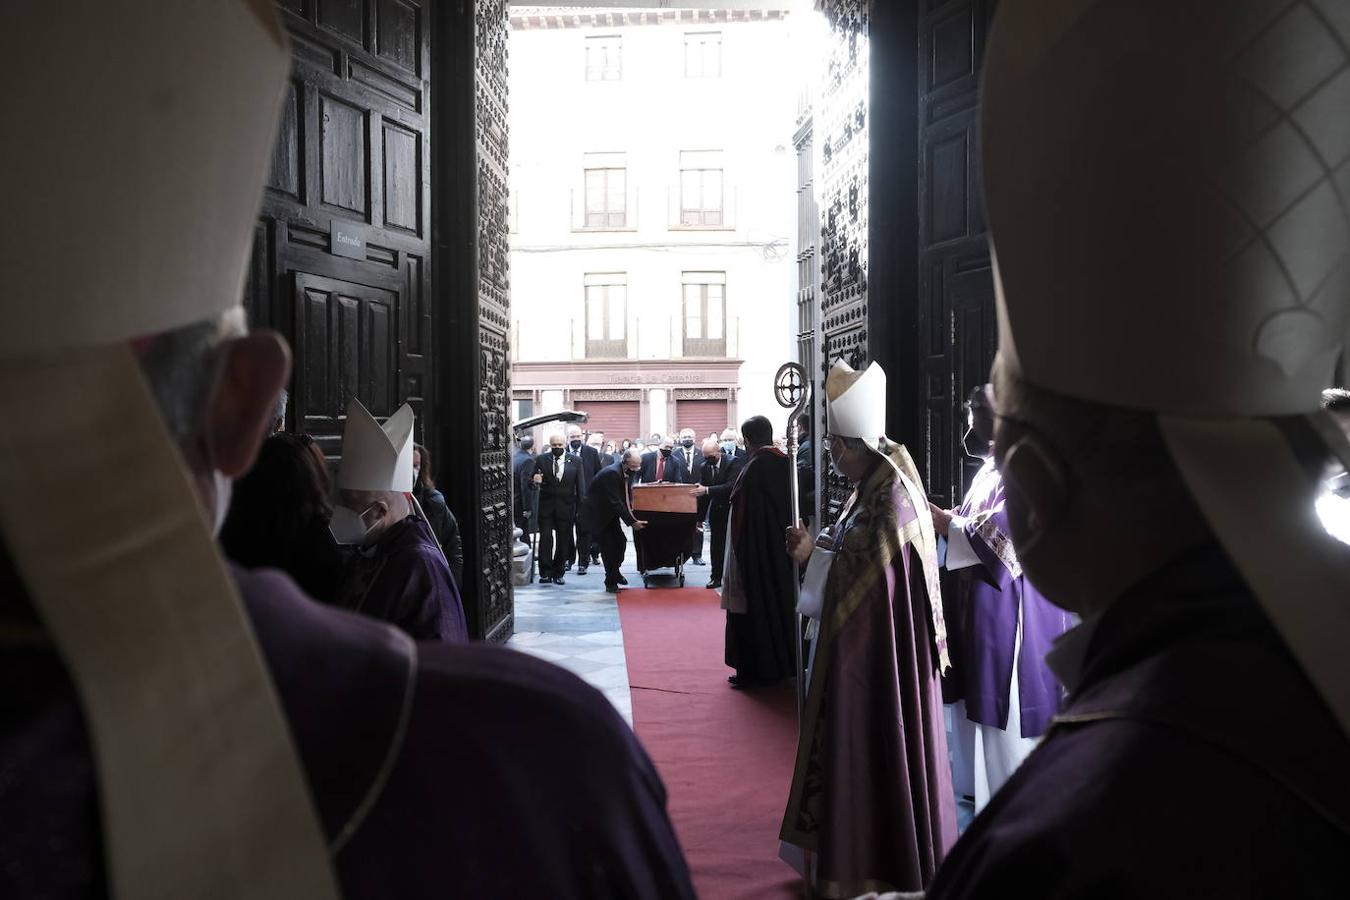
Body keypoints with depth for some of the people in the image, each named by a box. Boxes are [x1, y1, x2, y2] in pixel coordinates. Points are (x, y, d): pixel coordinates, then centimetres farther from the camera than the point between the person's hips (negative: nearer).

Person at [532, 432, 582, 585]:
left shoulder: (575, 461, 2)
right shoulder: (541, 460, 2)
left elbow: (579, 487, 3)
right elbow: (534, 486, 5)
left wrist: (580, 508, 0)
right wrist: (536, 482, -19)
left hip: (566, 508, 0)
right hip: (546, 507, 0)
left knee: (563, 542, 5)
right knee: (545, 540, -5)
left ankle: (558, 574, 15)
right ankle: (545, 573, 0)